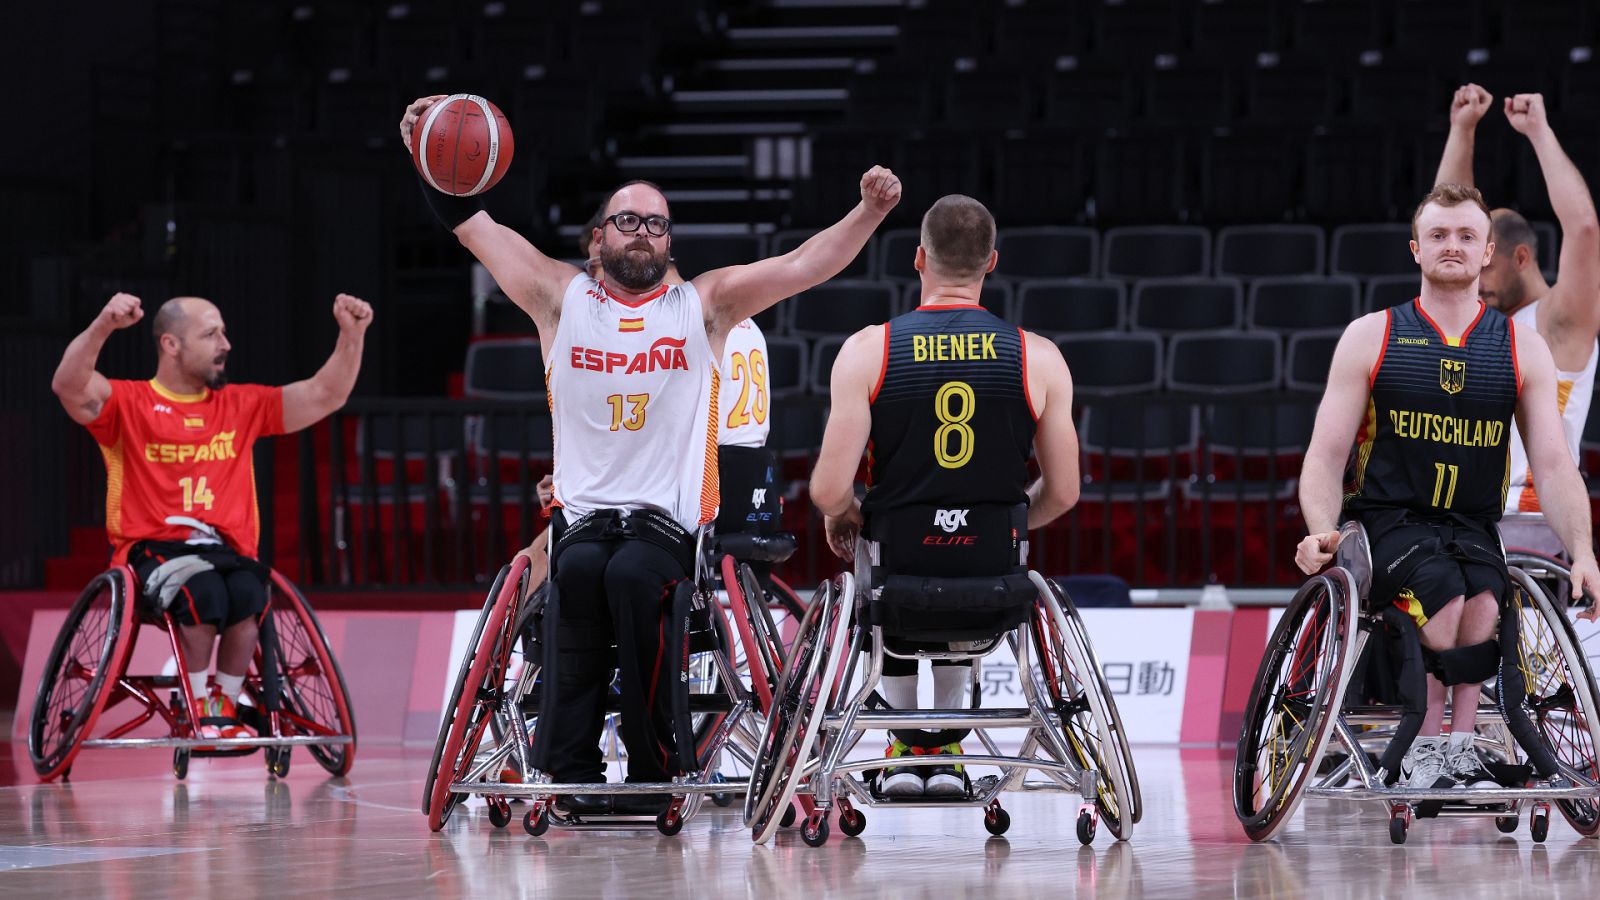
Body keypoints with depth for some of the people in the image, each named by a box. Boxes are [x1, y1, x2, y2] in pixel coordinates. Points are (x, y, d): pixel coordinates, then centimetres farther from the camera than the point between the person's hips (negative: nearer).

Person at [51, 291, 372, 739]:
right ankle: (197, 707, -14)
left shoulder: (240, 406, 16)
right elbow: (69, 386, -16)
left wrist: (352, 334, -1)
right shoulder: (130, 404, 3)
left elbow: (325, 395, 14)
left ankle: (225, 707, -12)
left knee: (247, 590, -32)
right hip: (153, 548, -3)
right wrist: (103, 327, -32)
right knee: (203, 590, -35)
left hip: (225, 549, 3)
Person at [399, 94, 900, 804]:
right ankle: (573, 769, -30)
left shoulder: (705, 305, 10)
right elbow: (474, 228, 11)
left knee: (633, 575, -33)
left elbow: (806, 265, 1)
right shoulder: (562, 299, 13)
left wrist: (871, 211, -14)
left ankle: (654, 766, -27)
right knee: (581, 572, -33)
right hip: (582, 512, 1)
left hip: (672, 517, -1)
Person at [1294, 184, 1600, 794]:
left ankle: (1459, 746, -24)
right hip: (1387, 520, -1)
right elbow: (1326, 455, 1)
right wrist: (1323, 532, -18)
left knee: (1483, 598, -33)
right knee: (1444, 591, -34)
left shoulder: (1523, 349, 8)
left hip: (1473, 526, 2)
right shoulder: (1371, 338, 5)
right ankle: (1426, 750, -21)